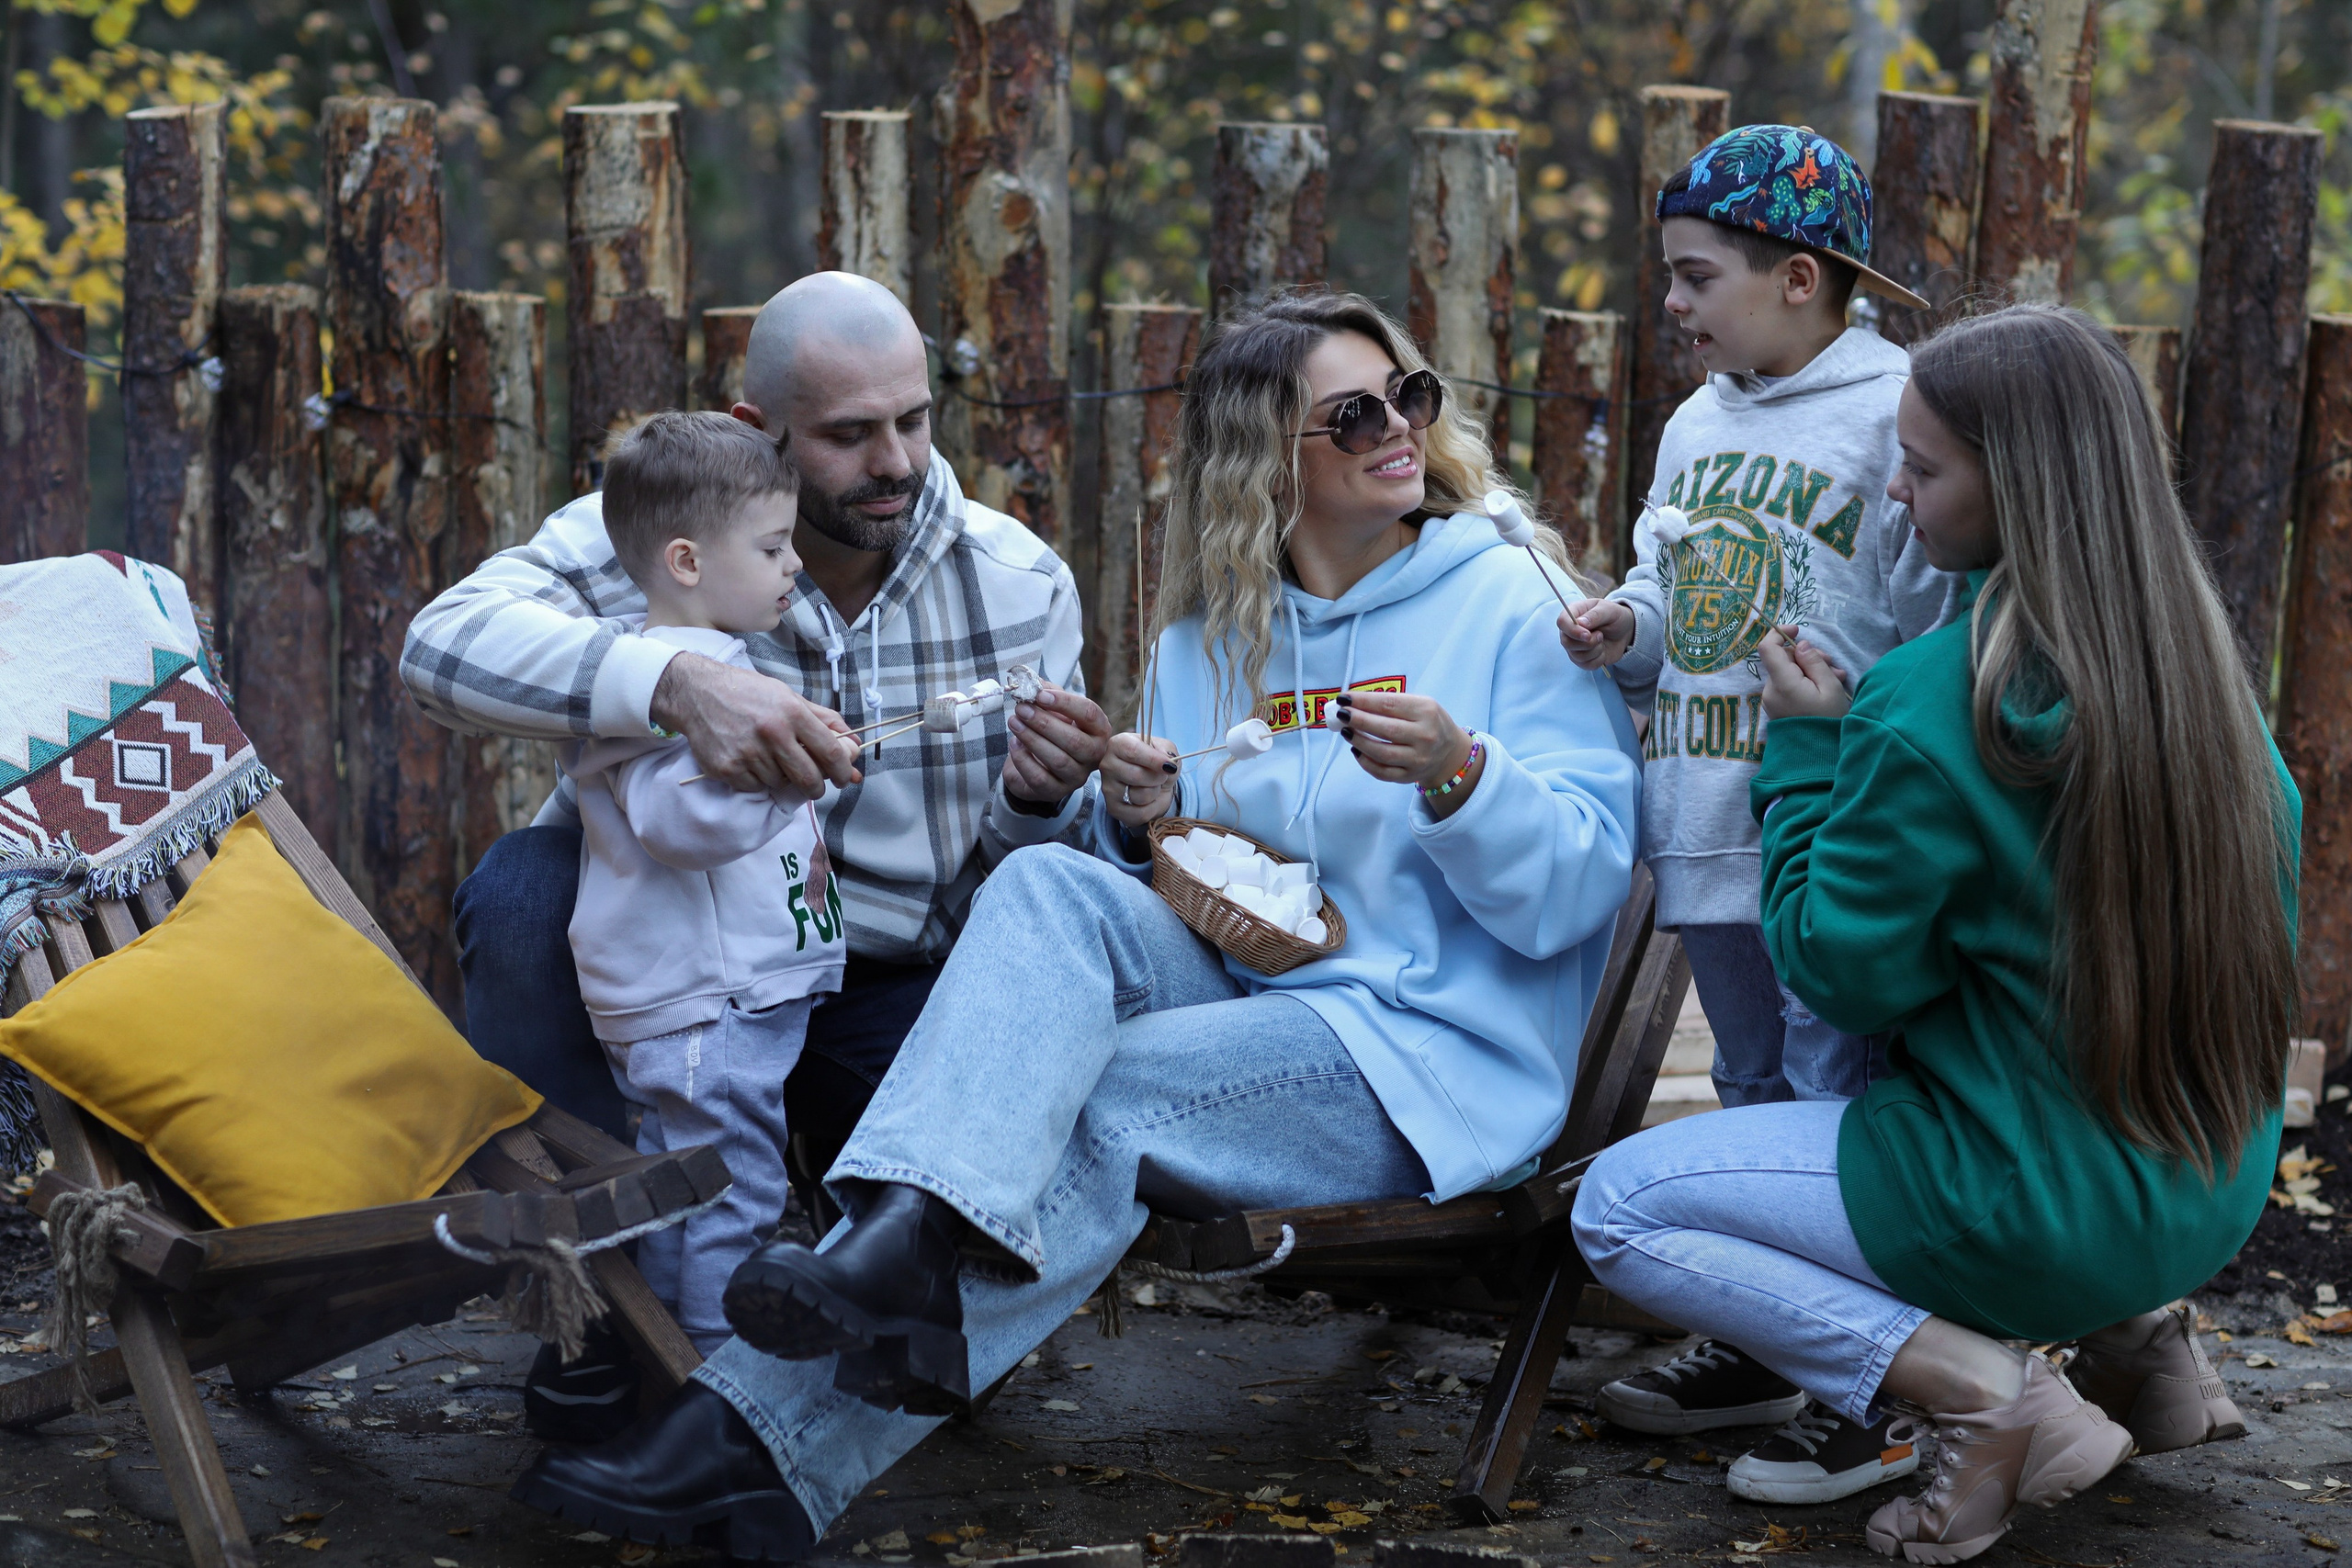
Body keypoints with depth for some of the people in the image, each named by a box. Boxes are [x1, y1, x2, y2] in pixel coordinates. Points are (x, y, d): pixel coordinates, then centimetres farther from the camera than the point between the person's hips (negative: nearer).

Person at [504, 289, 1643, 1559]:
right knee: (1054, 888, -26)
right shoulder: (1209, 635, 14)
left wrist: (1458, 776, -25)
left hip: (1437, 1055, -4)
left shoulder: (1510, 604, 0)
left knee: (1074, 1105, -27)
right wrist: (1141, 828, -5)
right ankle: (908, 1242, -46)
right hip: (1243, 1002, 4)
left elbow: (1580, 889, -7)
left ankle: (769, 1427, -31)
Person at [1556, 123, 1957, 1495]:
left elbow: (1947, 642, -14)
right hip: (1713, 829, 8)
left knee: (1842, 1107, -3)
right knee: (1754, 1096, 19)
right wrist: (1629, 628, 4)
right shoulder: (1698, 426, 12)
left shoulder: (1895, 420, -13)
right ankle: (1761, 1353, 33)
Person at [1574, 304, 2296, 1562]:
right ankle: (2132, 1337, 14)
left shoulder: (1928, 706, -23)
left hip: (2046, 1219, -8)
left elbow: (1842, 971, -14)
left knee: (1619, 1208, 4)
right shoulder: (2204, 662, -1)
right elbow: (2271, 879, 14)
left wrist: (1806, 747, -3)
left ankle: (1986, 1393, -8)